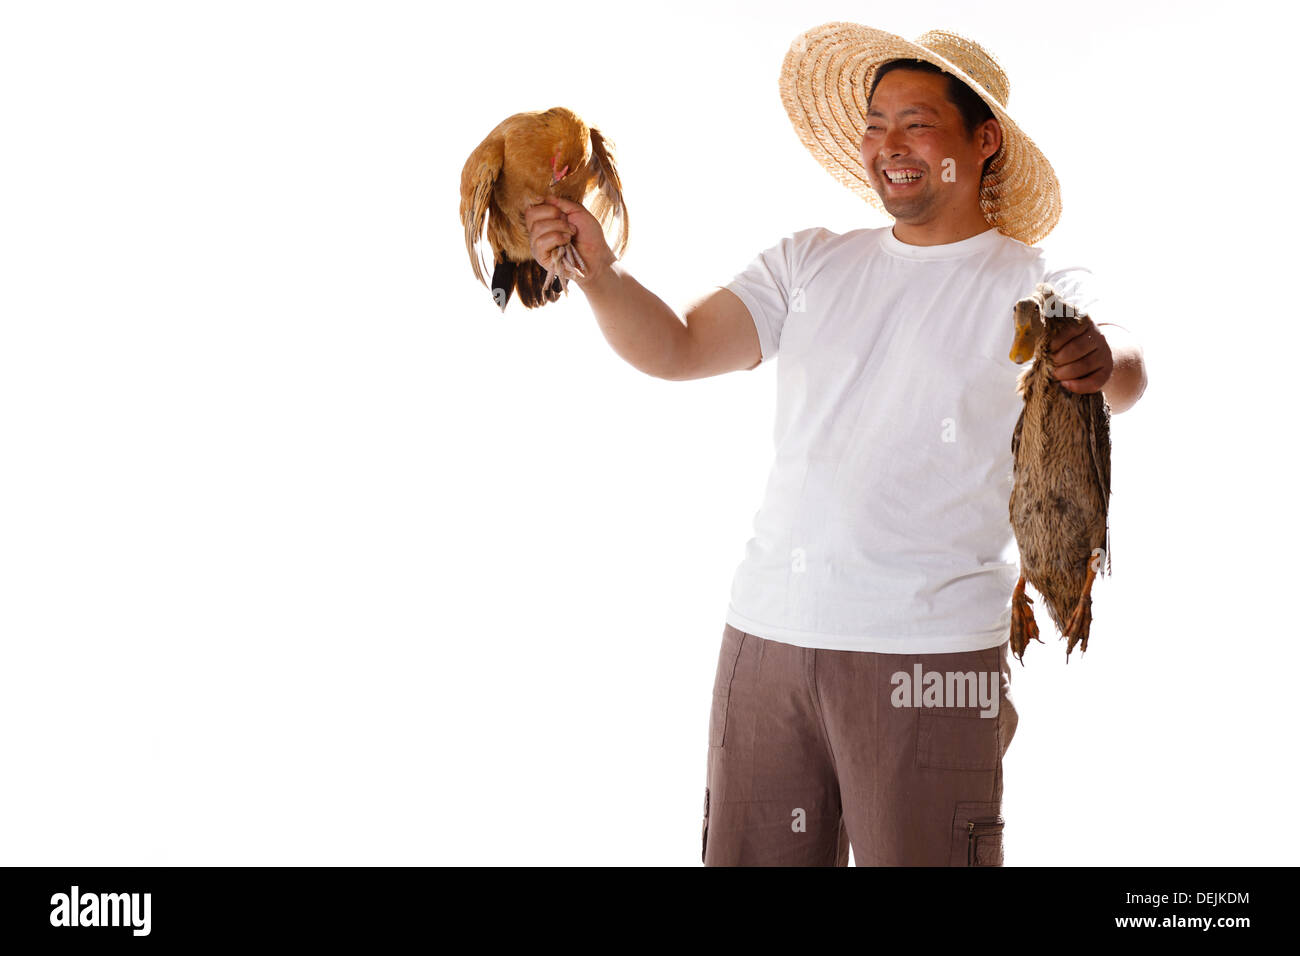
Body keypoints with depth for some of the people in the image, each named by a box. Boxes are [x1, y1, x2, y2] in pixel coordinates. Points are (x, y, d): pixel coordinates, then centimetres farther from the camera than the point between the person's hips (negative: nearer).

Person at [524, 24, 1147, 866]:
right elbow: (676, 349, 7)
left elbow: (1125, 378, -19)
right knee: (747, 857, 10)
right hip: (767, 635, 4)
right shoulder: (810, 266, 13)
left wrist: (1104, 362, -43)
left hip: (930, 657, -4)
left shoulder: (1041, 288, 0)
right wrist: (598, 269, -12)